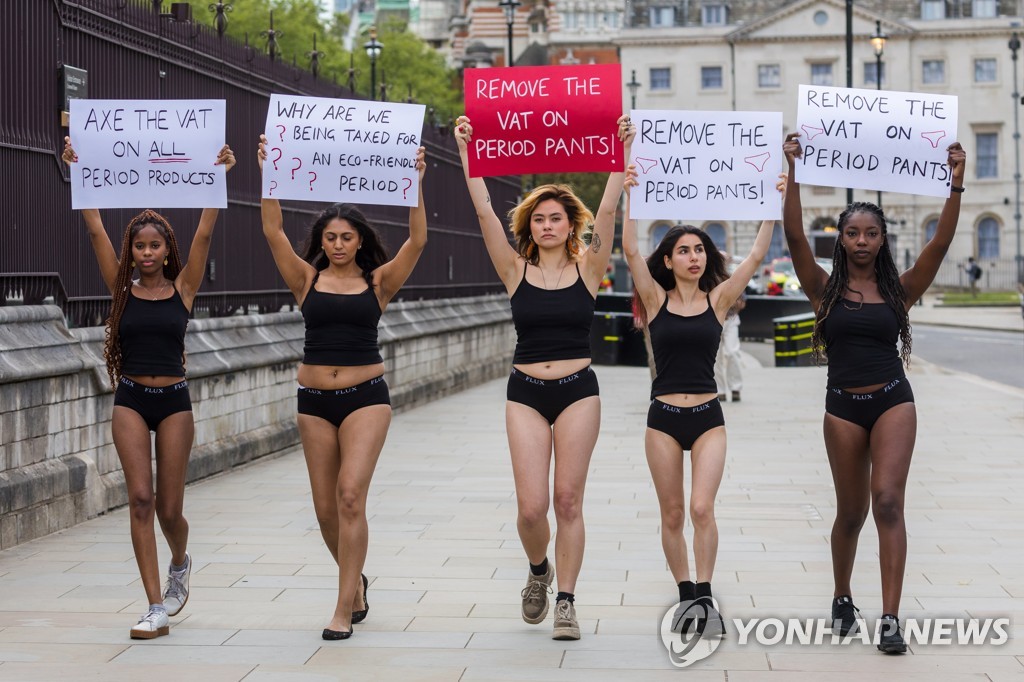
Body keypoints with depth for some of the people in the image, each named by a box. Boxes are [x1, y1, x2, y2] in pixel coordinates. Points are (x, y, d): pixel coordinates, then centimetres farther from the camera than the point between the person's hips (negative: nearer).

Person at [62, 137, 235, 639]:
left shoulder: (182, 289, 1)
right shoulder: (122, 289, 2)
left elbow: (204, 234, -8)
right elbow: (95, 230, -4)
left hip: (174, 400, 0)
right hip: (130, 400, 0)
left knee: (169, 508, 2)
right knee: (140, 498, -11)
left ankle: (180, 561, 38)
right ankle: (157, 608, -9)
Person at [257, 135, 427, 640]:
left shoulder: (378, 282, 2)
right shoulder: (307, 280, 5)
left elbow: (417, 240, -10)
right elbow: (273, 232, -6)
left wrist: (416, 185, -19)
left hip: (365, 398, -3)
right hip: (315, 399, 3)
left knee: (350, 495, -15)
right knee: (325, 506, 7)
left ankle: (344, 608, -11)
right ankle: (355, 582, 33)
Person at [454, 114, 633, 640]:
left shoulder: (587, 269, 2)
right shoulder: (516, 271, 3)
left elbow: (607, 211, -8)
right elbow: (484, 212, -4)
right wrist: (467, 152, -10)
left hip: (578, 392, 0)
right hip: (526, 394, 1)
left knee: (568, 500, 0)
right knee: (531, 507, -5)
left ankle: (566, 601, 10)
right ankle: (538, 569, 26)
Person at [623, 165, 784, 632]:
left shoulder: (718, 299, 3)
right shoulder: (657, 299, 2)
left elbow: (756, 256, -3)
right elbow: (630, 251, -9)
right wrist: (630, 198, -15)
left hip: (708, 417, 0)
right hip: (663, 418, 1)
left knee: (702, 508, -14)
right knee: (672, 514, 6)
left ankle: (705, 595, -5)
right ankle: (685, 594, 19)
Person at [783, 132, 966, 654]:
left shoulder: (899, 289, 3)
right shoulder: (825, 289, 1)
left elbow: (940, 243, -8)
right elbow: (795, 236, -11)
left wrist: (955, 186, -18)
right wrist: (793, 172, -19)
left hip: (894, 402, -1)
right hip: (843, 406, 1)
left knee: (888, 501, -15)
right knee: (851, 512, 10)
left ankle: (890, 618, -17)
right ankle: (842, 600, 33)